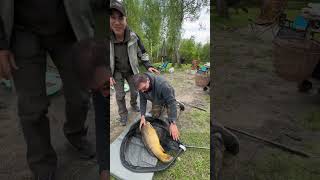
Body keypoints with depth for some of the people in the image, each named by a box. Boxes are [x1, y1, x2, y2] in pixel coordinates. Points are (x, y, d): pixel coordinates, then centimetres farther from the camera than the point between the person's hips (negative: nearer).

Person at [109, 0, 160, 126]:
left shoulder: (133, 37, -23)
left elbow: (142, 53, -6)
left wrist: (148, 66, -18)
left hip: (131, 71, 1)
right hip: (116, 72, -1)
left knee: (135, 91, 14)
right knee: (120, 94, 2)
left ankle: (133, 104, 45)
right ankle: (123, 114, 24)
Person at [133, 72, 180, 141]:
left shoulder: (161, 84, -47)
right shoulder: (141, 86, -29)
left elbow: (171, 102, -43)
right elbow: (143, 100, -16)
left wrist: (173, 123, -47)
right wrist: (143, 116, -28)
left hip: (168, 98, -4)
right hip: (156, 100, 4)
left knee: (171, 120, -9)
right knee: (155, 115, 8)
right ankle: (162, 107, 35)